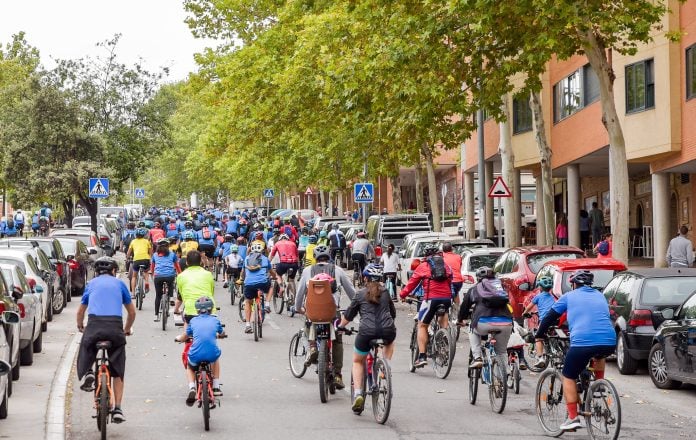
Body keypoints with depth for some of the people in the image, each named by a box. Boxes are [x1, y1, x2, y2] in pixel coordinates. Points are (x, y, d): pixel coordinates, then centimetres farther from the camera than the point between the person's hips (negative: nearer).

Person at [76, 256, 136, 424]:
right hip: (115, 326, 0)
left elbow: (80, 312, 32)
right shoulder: (119, 283, 22)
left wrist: (80, 326, 52)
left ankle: (87, 372, -5)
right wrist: (127, 329, 43)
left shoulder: (91, 284, 24)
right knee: (117, 372, 10)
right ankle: (117, 409, 3)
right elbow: (132, 312, 27)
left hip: (94, 324, 0)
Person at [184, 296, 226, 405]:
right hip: (212, 354, 1)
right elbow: (222, 334, 33)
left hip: (196, 355, -1)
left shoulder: (193, 321, 12)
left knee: (190, 367, 33)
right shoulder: (215, 320, 14)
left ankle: (192, 388, 6)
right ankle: (216, 387, 37)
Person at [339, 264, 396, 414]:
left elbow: (348, 315, 18)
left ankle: (357, 393, 3)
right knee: (390, 341, 41)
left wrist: (341, 326, 38)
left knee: (357, 361, 22)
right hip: (387, 330, 2)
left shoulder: (360, 294, 12)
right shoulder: (385, 292, 19)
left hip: (367, 331, -2)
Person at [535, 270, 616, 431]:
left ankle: (573, 418, 3)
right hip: (609, 342, 4)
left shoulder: (569, 296, 15)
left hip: (582, 342, -4)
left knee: (568, 377, 13)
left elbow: (550, 317, 19)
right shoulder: (600, 296, 26)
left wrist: (539, 335, 34)